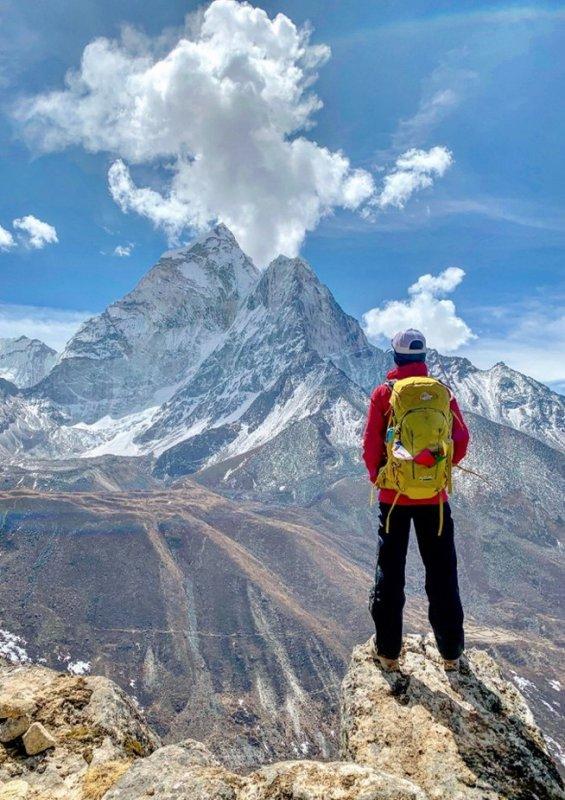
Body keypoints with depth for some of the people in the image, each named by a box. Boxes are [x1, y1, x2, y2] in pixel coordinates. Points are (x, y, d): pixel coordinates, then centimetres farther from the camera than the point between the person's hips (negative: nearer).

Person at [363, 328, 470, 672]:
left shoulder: (384, 392, -6)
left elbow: (371, 444, -8)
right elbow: (461, 440, -3)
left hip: (393, 495, -1)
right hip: (434, 496, 1)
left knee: (390, 573, 11)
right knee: (442, 574, 13)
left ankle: (388, 651, 20)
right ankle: (451, 652, 24)